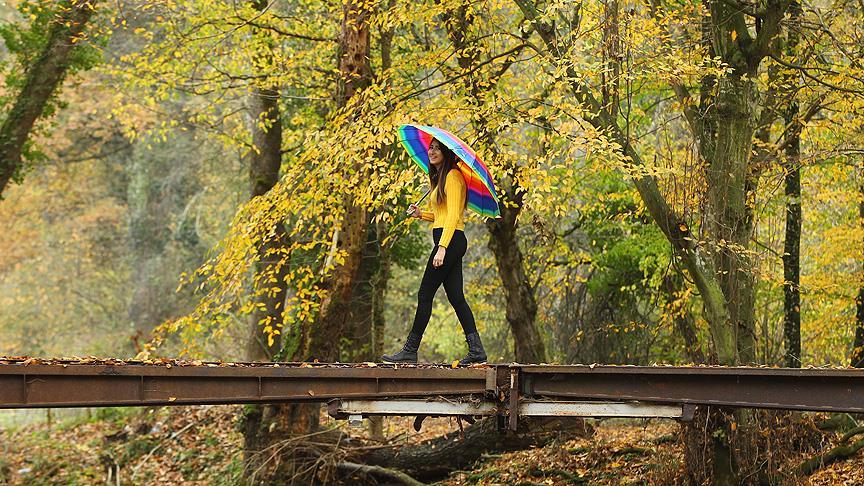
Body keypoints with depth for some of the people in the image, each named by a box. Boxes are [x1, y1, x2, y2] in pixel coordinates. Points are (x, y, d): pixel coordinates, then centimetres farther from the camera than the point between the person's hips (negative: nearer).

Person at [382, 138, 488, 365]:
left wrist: (442, 247, -25)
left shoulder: (453, 176, -9)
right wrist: (421, 214, 11)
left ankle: (410, 350, -3)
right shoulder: (439, 177, 21)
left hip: (450, 239, -10)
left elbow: (453, 215, -18)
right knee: (456, 296, 5)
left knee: (425, 294, -6)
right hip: (453, 243, 10)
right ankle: (476, 350, 2)